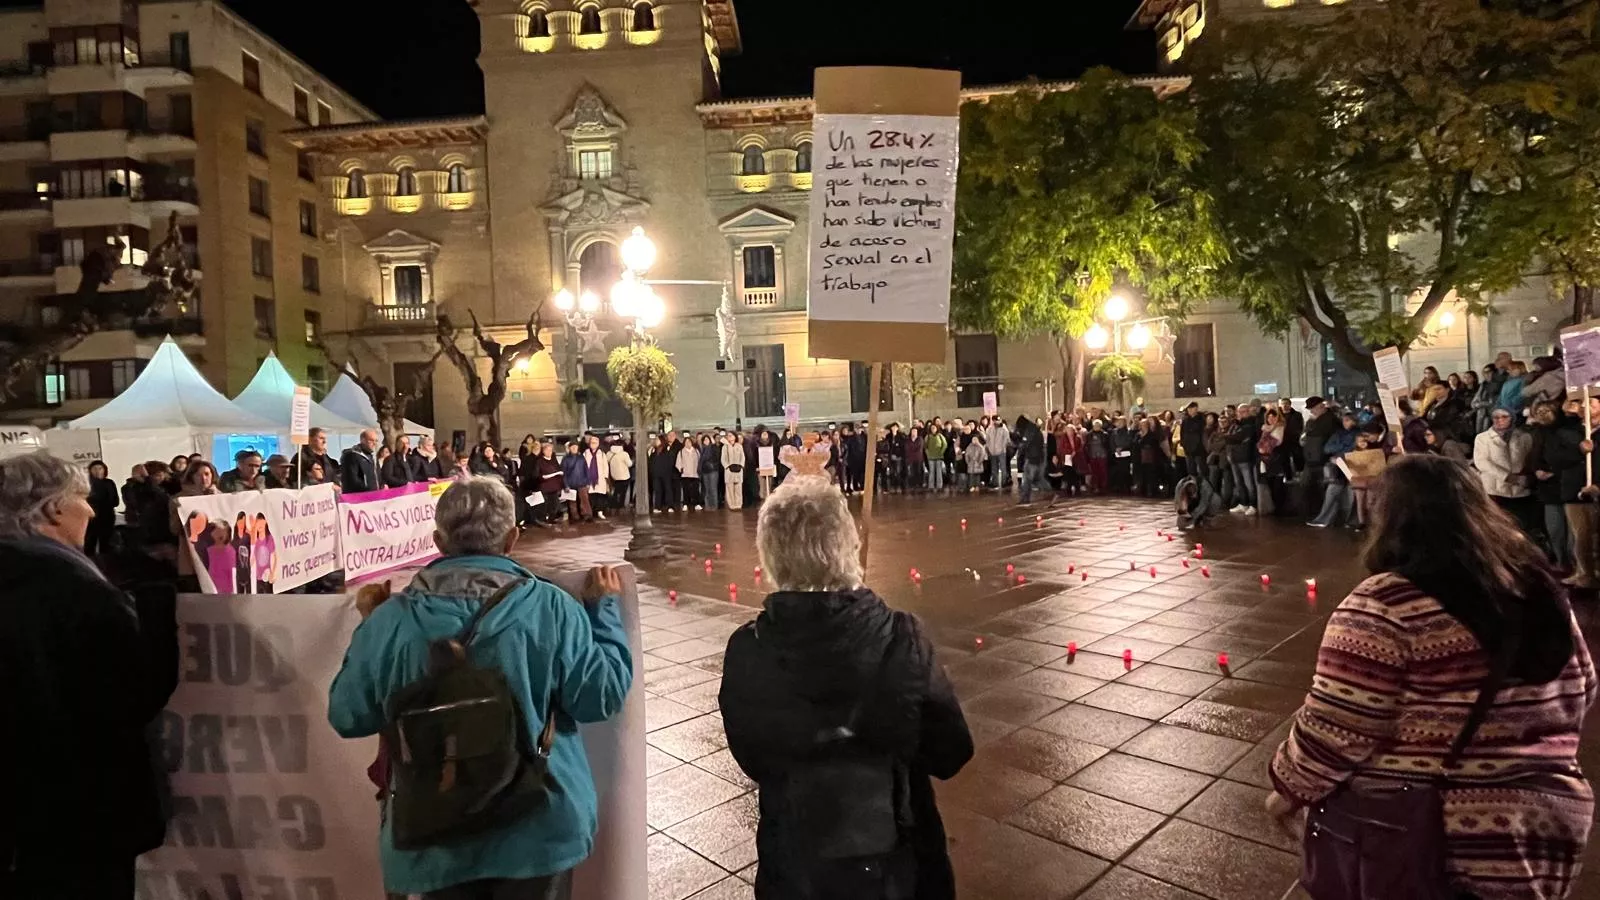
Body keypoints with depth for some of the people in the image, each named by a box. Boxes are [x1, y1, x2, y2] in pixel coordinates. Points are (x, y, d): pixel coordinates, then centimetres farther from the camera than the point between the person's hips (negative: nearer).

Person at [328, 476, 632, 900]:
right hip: (536, 828, -1)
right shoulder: (551, 608, -16)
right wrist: (604, 608, 0)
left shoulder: (389, 621, -10)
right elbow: (603, 696, -11)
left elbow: (347, 717, 3)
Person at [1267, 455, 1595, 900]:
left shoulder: (1385, 605, -23)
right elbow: (1579, 695, 14)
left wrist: (1289, 789, -6)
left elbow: (1333, 730, -22)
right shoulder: (1541, 591, 0)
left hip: (1407, 848, -6)